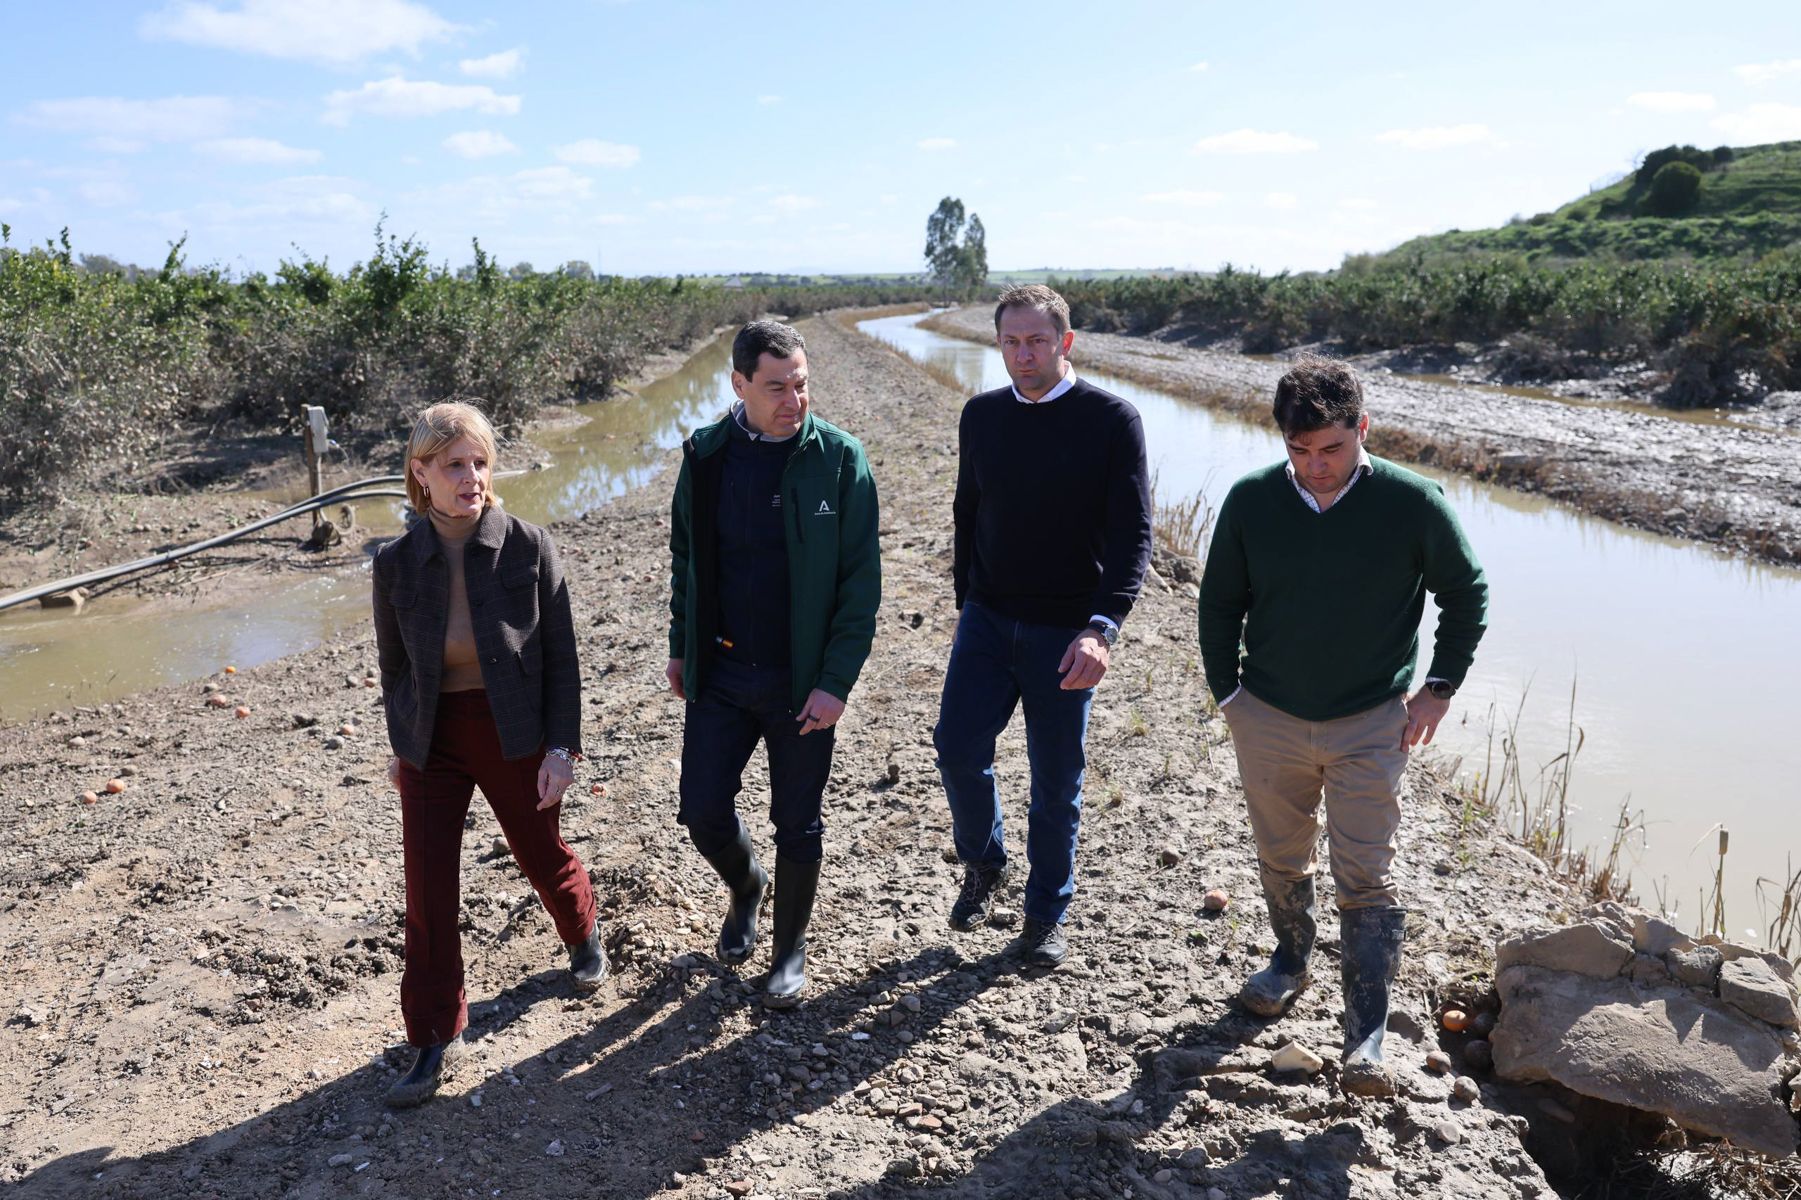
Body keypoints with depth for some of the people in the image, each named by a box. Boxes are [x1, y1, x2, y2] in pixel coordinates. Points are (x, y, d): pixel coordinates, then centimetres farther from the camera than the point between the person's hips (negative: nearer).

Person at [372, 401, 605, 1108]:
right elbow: (394, 665, 5)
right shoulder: (397, 562, -8)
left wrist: (562, 747, -11)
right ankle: (433, 1038, 19)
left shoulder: (529, 548, -14)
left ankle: (583, 935, 52)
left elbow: (561, 657, -8)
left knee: (543, 857, 18)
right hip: (431, 741, 1)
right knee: (428, 890, 1)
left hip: (515, 736, -1)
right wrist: (401, 747, 12)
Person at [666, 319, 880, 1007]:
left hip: (802, 681, -2)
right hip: (719, 671, 3)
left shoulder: (839, 459, -10)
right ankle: (745, 887, 41)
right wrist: (680, 646, 12)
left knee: (798, 827, 10)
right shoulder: (705, 455, -1)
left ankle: (790, 947, 34)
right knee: (704, 813, 7)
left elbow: (861, 579, -10)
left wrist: (837, 681, -14)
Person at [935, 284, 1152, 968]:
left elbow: (1131, 536, -13)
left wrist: (1102, 628, -25)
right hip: (987, 619, 3)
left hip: (1066, 633, -3)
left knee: (1056, 782, 6)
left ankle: (1046, 917, 26)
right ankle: (983, 865, 25)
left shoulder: (1111, 420, -9)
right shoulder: (982, 416, 4)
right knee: (958, 747, -5)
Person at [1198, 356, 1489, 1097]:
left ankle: (1367, 1035, 6)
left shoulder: (1412, 503, -12)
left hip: (1369, 725, -2)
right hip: (1268, 721, 2)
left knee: (1365, 879, -3)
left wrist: (1439, 688, -1)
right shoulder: (1251, 501, -7)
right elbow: (1219, 603, 6)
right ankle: (1290, 960, 43)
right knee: (1280, 860, 18)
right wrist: (1227, 693, 3)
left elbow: (1467, 594, 4)